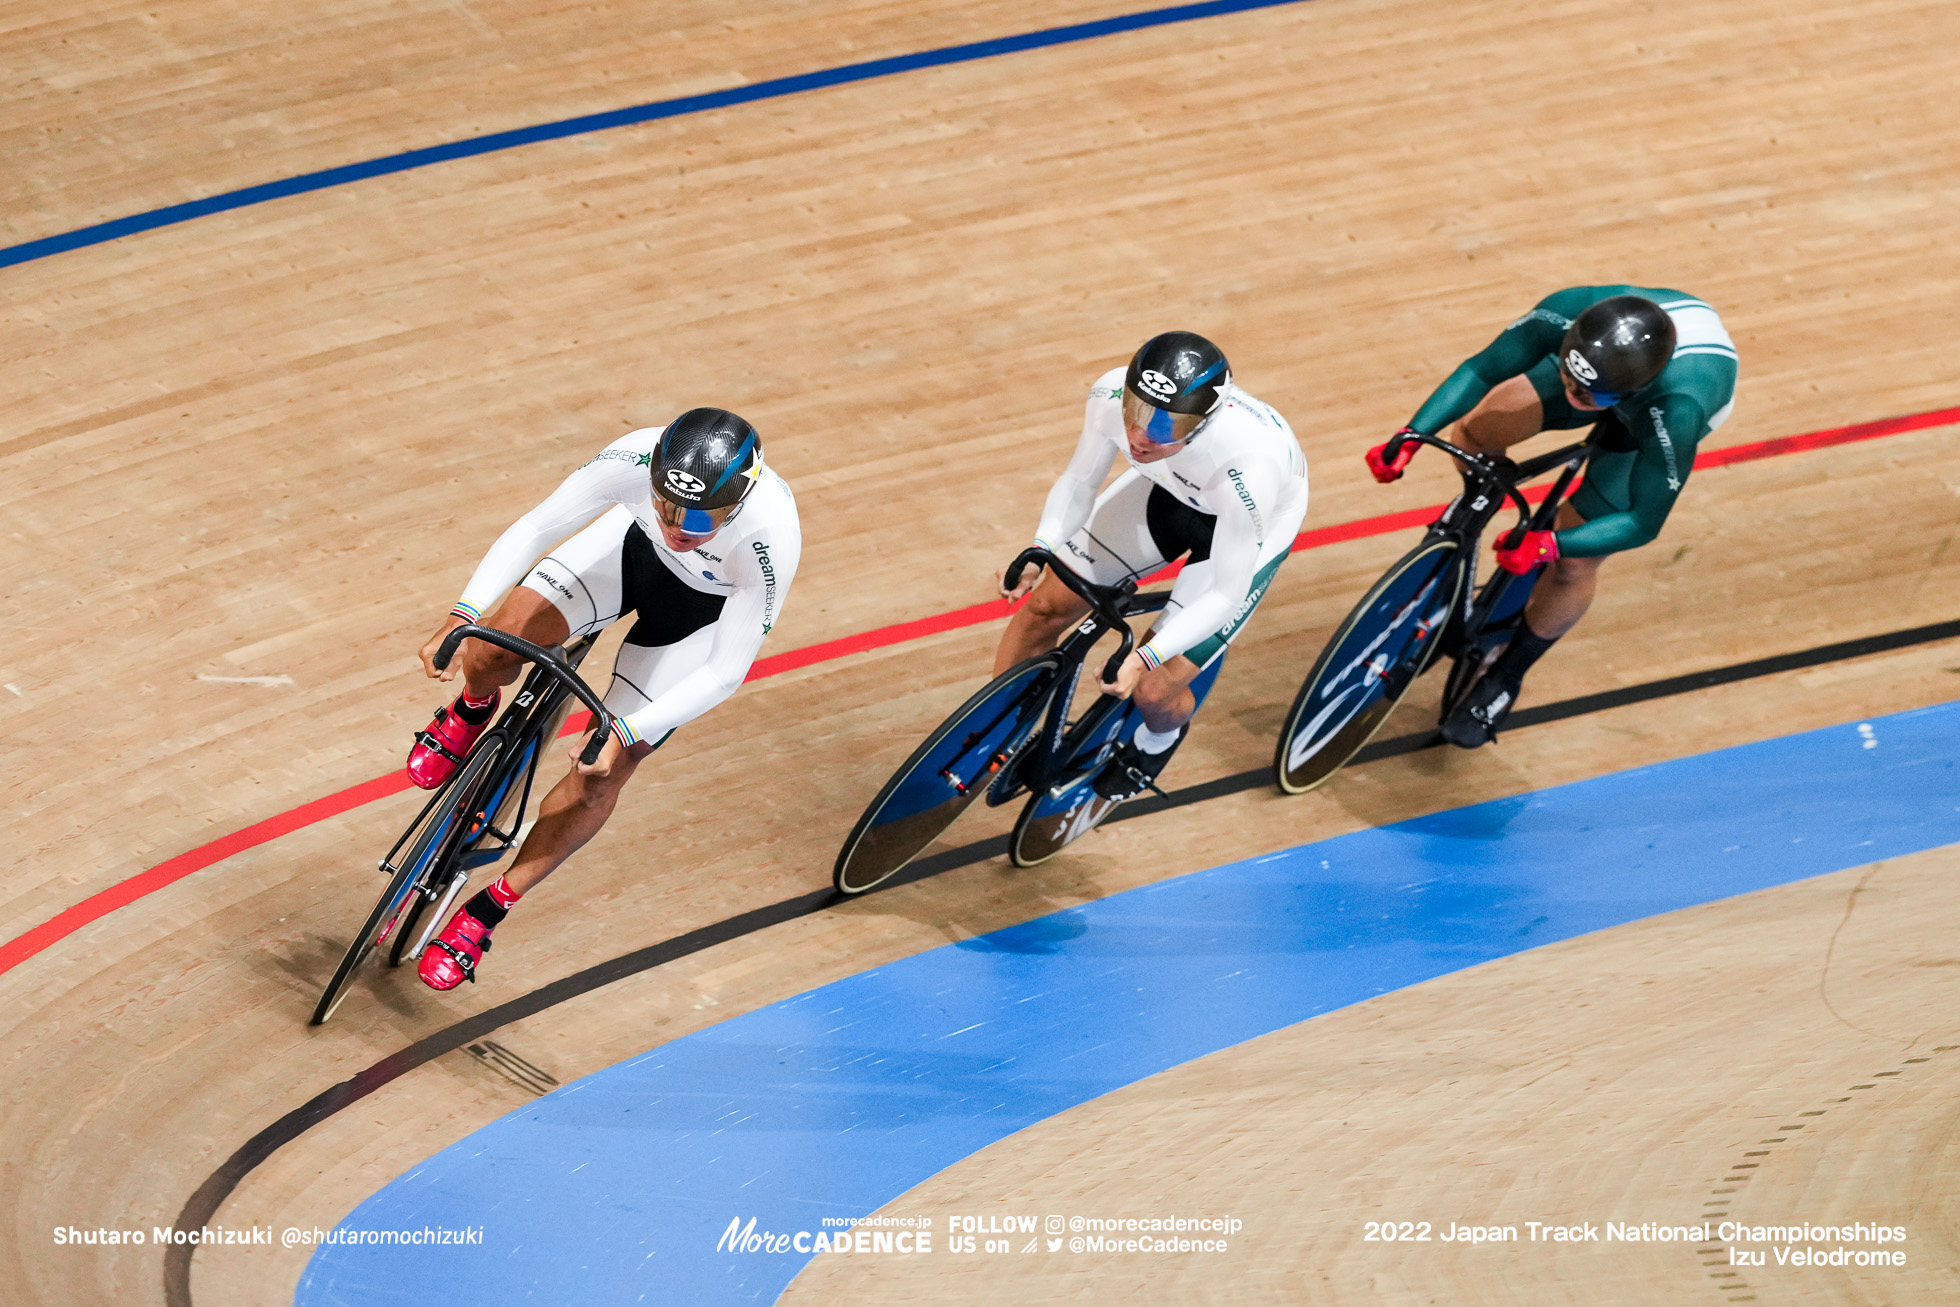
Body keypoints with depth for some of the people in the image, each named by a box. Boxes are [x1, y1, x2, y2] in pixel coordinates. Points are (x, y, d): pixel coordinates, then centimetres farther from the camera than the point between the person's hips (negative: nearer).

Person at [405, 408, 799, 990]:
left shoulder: (772, 540, -41)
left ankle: (484, 915, 11)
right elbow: (534, 528, -24)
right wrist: (462, 615, -36)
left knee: (602, 771, -7)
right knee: (493, 647, -17)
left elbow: (726, 671, -30)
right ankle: (471, 712, 22)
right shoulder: (636, 459, -37)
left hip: (709, 605, -2)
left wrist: (624, 735, -37)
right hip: (634, 547, 2)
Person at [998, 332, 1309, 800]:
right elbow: (1079, 481, -12)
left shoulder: (1247, 466, -45)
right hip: (1169, 488, 4)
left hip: (1251, 525, -4)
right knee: (1045, 606, 1)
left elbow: (1227, 595, -32)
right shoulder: (1112, 395, -33)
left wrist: (1146, 657, -43)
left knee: (1151, 690, -7)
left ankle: (1160, 738, 32)